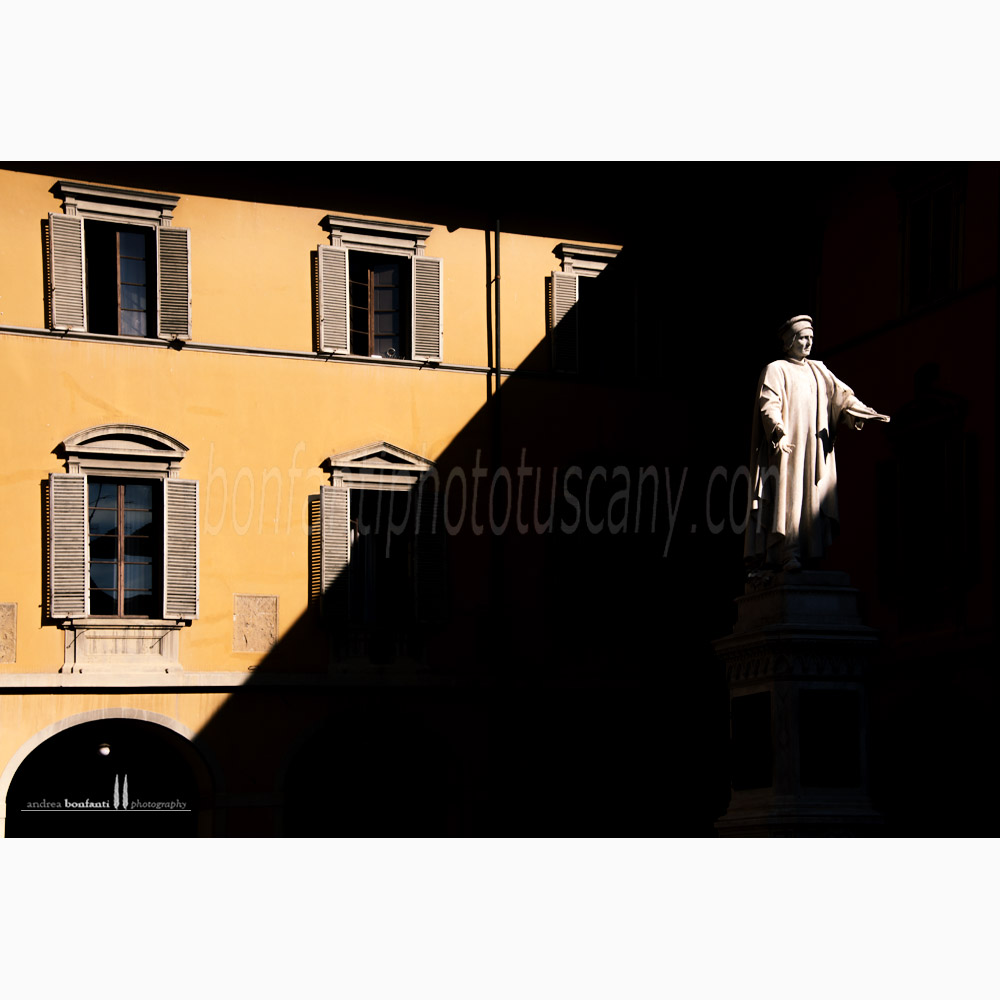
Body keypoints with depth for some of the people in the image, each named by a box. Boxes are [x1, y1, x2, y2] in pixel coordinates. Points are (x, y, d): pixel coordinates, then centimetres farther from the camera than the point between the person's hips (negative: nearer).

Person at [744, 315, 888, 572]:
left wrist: (865, 413, -8)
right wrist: (779, 433, -26)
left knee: (813, 499, -2)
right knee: (789, 496, -13)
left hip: (816, 445, 5)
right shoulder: (776, 370, 4)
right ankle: (789, 554, -18)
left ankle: (810, 553, -4)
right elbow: (769, 404, -9)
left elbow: (841, 395, 10)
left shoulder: (819, 370, 20)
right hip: (787, 445, -5)